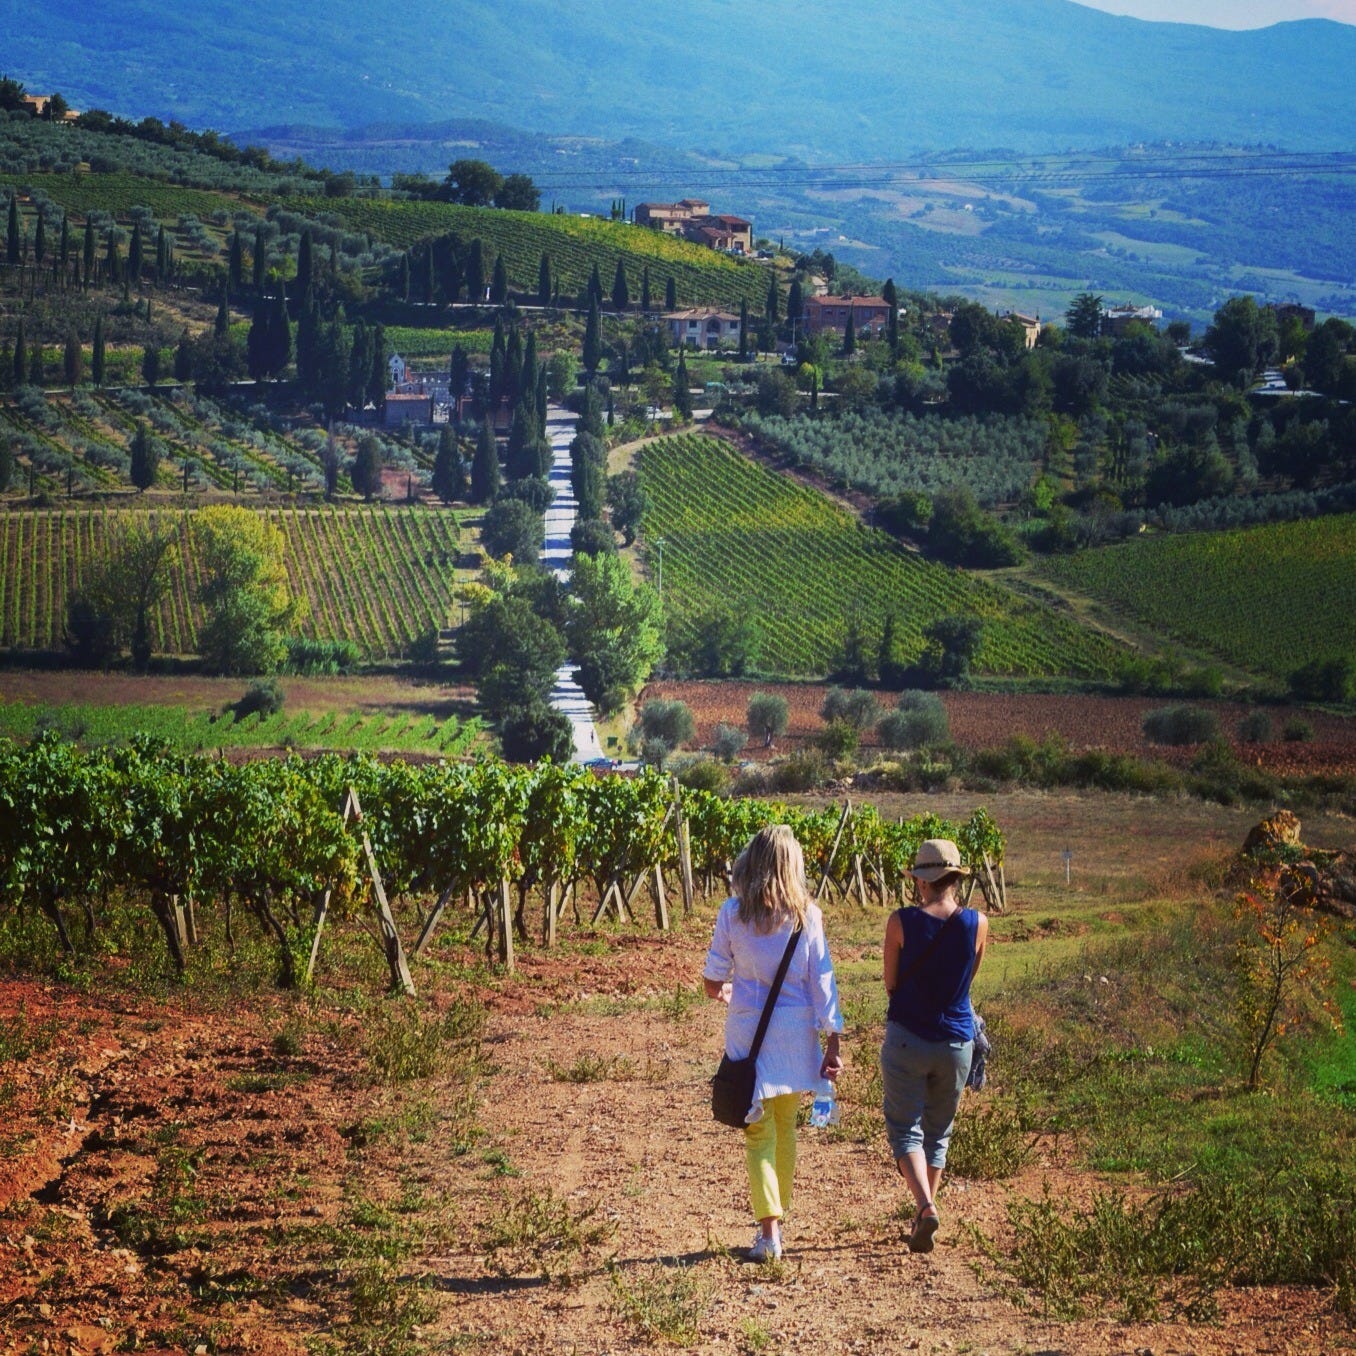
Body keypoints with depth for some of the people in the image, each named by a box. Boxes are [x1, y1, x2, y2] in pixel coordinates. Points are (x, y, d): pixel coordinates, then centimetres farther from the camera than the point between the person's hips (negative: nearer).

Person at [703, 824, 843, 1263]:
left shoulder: (733, 913, -6)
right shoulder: (806, 915, -5)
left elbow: (713, 979, 2)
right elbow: (821, 980, -4)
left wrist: (722, 991, 27)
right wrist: (832, 1042, 1)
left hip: (747, 1027, -2)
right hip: (795, 1029, 2)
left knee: (758, 1132, 1)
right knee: (785, 1127, 19)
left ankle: (769, 1230, -11)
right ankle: (776, 1219, 31)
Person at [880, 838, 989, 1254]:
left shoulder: (902, 923, -13)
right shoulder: (977, 924, -7)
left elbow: (891, 984, -2)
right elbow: (968, 978, 8)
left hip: (907, 1038, -3)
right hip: (956, 1043, 3)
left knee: (905, 1129, 2)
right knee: (938, 1133, 18)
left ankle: (926, 1207, -20)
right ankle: (921, 1217, 23)